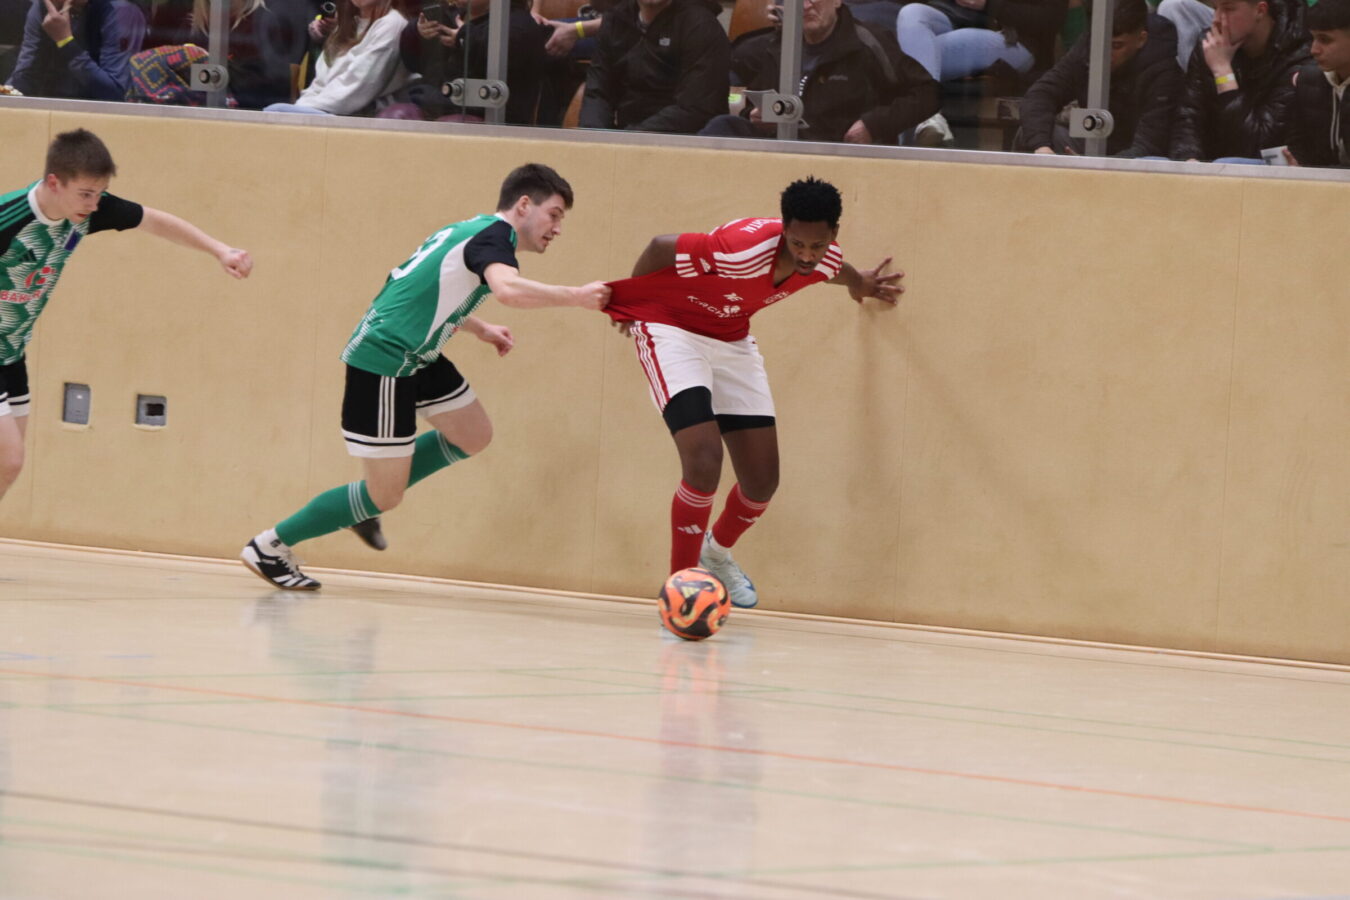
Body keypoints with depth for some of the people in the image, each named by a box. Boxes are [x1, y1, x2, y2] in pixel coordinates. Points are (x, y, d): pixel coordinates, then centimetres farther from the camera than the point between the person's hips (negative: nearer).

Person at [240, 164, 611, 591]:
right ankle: (269, 547, 8)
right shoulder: (494, 235, -15)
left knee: (473, 436, 17)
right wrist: (576, 297, -29)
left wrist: (479, 329, 26)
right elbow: (508, 288, -38)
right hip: (383, 361, -10)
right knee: (385, 497, -3)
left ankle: (368, 502, 23)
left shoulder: (472, 229, 13)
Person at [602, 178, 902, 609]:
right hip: (672, 329, -7)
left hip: (731, 339, 7)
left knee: (762, 480, 7)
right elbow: (660, 247, -25)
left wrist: (859, 284, 34)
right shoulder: (745, 251, -37)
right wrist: (626, 303, -8)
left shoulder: (826, 263, -16)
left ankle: (717, 552, 38)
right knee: (704, 463, -23)